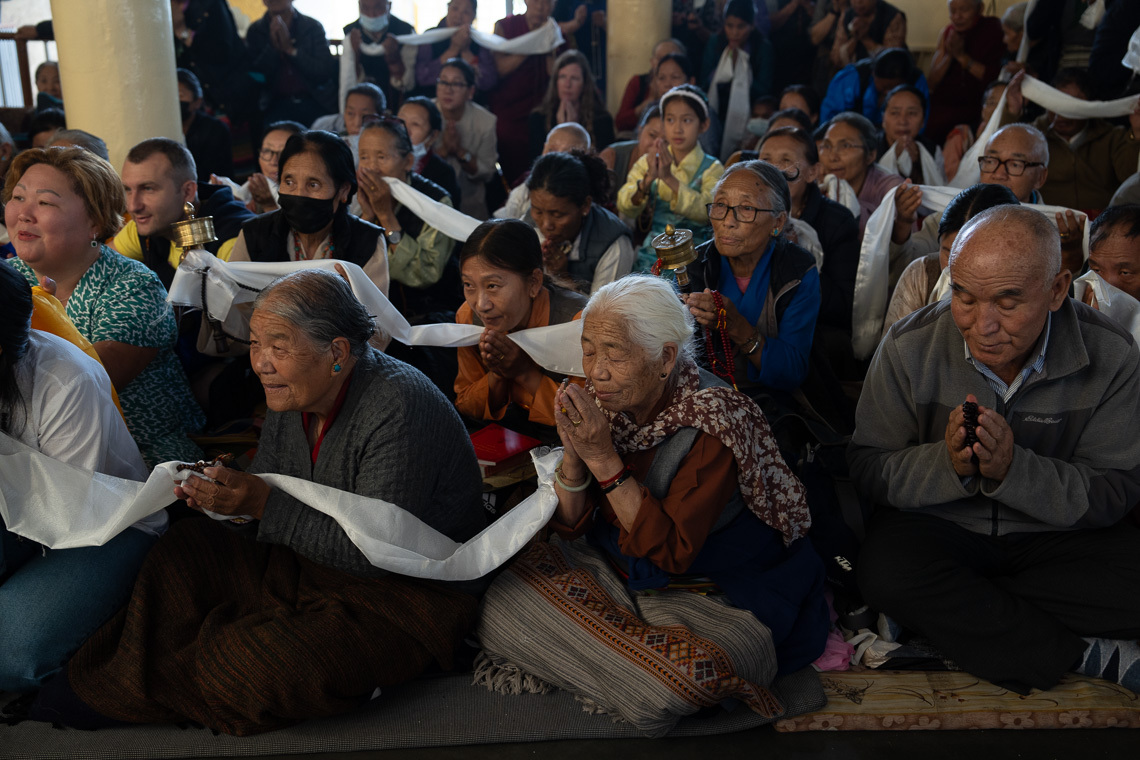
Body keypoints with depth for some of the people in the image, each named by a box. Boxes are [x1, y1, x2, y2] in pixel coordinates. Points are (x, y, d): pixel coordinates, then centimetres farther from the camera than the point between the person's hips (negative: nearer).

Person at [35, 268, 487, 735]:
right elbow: (262, 505, 7)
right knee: (182, 549, 4)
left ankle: (113, 700, 1)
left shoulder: (399, 408, -27)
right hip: (311, 563, 9)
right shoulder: (291, 398, 0)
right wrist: (223, 495, -16)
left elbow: (379, 552, -27)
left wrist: (265, 504, -30)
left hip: (410, 594, -8)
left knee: (253, 663, -25)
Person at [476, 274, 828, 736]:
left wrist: (604, 459, -28)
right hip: (617, 568, 6)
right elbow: (571, 526, -1)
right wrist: (573, 453, -21)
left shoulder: (711, 421, -22)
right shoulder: (604, 404, -5)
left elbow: (673, 552, -25)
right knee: (502, 606, -11)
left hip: (713, 595, -6)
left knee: (656, 695, -33)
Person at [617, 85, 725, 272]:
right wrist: (648, 179, -23)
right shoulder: (648, 162, 8)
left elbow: (707, 210, -17)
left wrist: (669, 178, -28)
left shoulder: (712, 169, 2)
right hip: (651, 254, 2)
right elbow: (625, 207, -5)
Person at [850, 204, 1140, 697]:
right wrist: (946, 463, -30)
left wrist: (1013, 469, -28)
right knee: (886, 572, -33)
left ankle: (945, 617, -16)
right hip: (935, 523, 0)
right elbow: (867, 467, -10)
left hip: (1056, 533, 1)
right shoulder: (909, 347, -14)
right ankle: (1088, 657, -20)